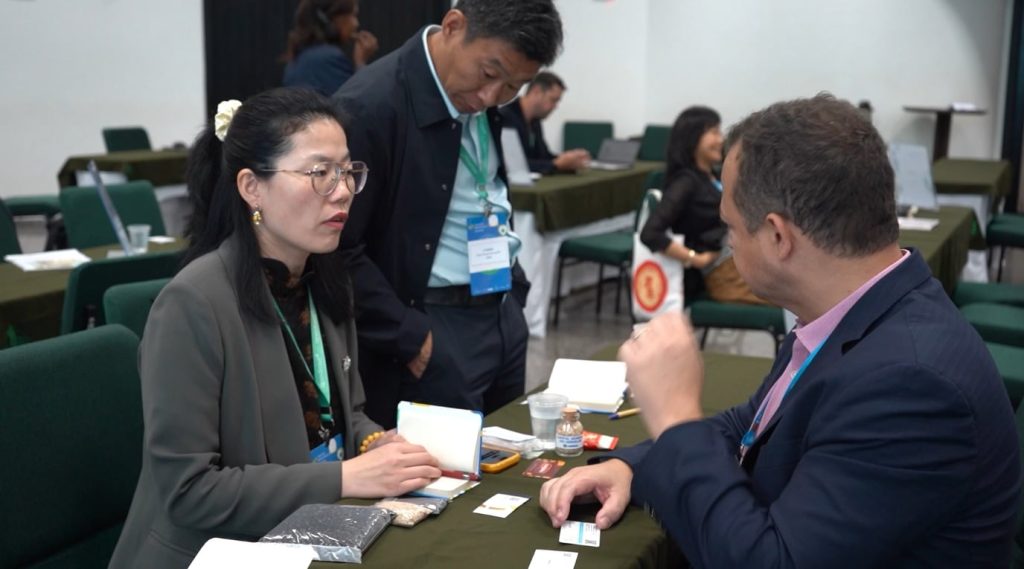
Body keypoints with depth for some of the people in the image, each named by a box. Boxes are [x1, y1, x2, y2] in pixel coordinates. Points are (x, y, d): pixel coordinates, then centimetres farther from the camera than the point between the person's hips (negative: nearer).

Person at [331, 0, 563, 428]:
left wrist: (513, 290, 13)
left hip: (502, 314, 7)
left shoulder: (478, 97, 4)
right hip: (434, 329, -7)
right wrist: (407, 338, -15)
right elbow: (336, 249, -19)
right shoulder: (371, 106, -19)